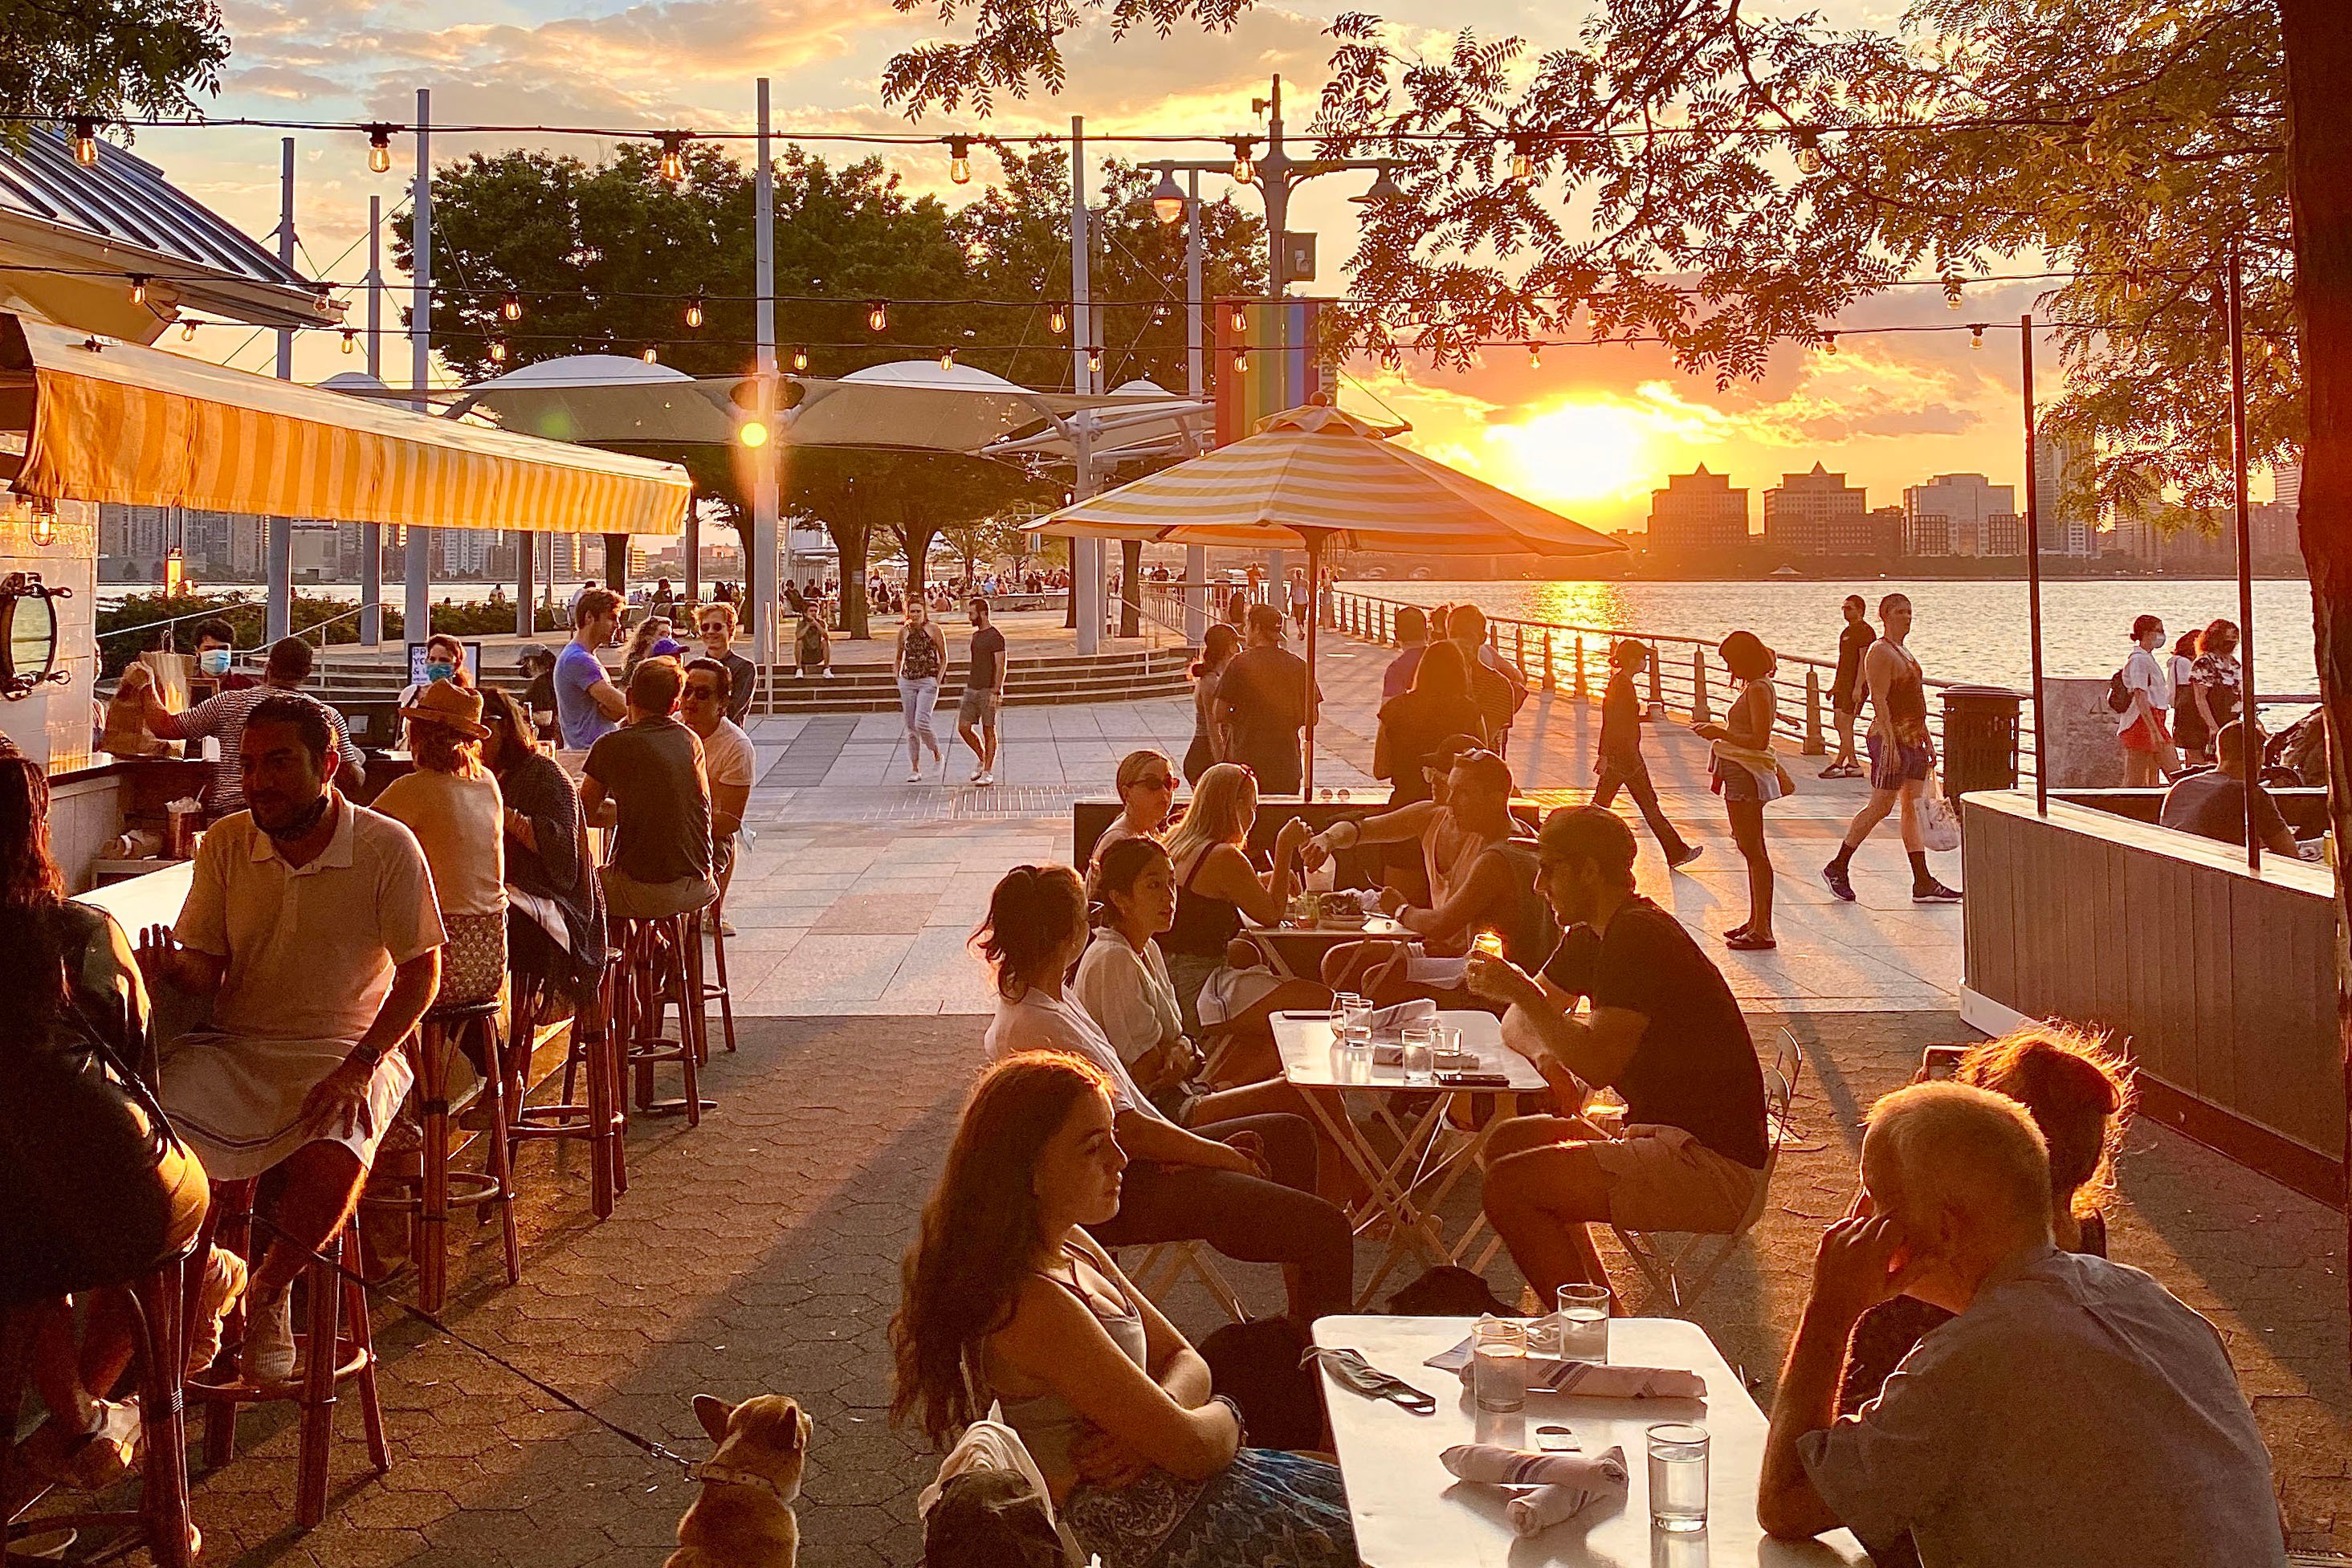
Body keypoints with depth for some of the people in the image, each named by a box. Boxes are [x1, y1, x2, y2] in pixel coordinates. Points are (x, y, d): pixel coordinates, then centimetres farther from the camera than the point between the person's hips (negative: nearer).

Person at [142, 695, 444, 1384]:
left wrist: (359, 1066, -17)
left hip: (345, 1049, -3)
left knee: (333, 1165, -33)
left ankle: (270, 1291, 0)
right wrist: (172, 966, -23)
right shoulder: (226, 844, 3)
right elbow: (206, 972, 3)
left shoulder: (387, 848, -7)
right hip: (233, 1046, 3)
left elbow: (421, 972, -4)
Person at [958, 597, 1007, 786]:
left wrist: (996, 692, -21)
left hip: (988, 690, -8)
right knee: (963, 727, 2)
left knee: (988, 730, -2)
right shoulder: (976, 635, 15)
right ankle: (982, 760, 20)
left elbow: (1000, 667, -15)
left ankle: (988, 772, 3)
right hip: (971, 689, 8)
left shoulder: (995, 636, -11)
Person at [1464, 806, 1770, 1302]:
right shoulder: (1591, 938, 15)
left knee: (1507, 1185, -18)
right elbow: (1517, 1025, 20)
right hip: (1665, 1137, 11)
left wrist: (1523, 991, -13)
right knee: (1509, 1144, 15)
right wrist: (1547, 1055, -3)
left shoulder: (1638, 937, -16)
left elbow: (1598, 1061, -23)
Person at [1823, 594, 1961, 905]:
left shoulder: (1905, 653, 19)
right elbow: (1880, 702, -18)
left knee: (1914, 808, 5)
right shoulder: (1879, 653, -11)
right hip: (1891, 739, -9)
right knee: (1880, 807, -6)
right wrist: (1890, 744, -24)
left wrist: (1927, 740, 21)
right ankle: (1837, 868, 5)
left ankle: (1923, 883, 2)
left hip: (1914, 740, 9)